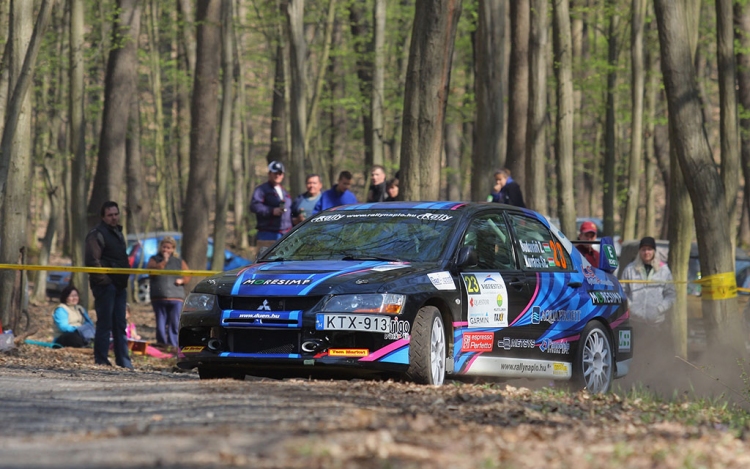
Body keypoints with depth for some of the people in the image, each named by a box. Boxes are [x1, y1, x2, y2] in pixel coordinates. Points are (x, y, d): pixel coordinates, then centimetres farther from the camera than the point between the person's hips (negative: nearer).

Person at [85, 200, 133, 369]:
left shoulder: (118, 233, 21)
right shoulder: (97, 234, -8)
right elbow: (91, 260, -18)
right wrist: (103, 279, -19)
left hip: (119, 285, 9)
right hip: (105, 285, -9)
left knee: (120, 325, 10)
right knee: (105, 324, -8)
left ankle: (124, 361, 13)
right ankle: (101, 360, -5)